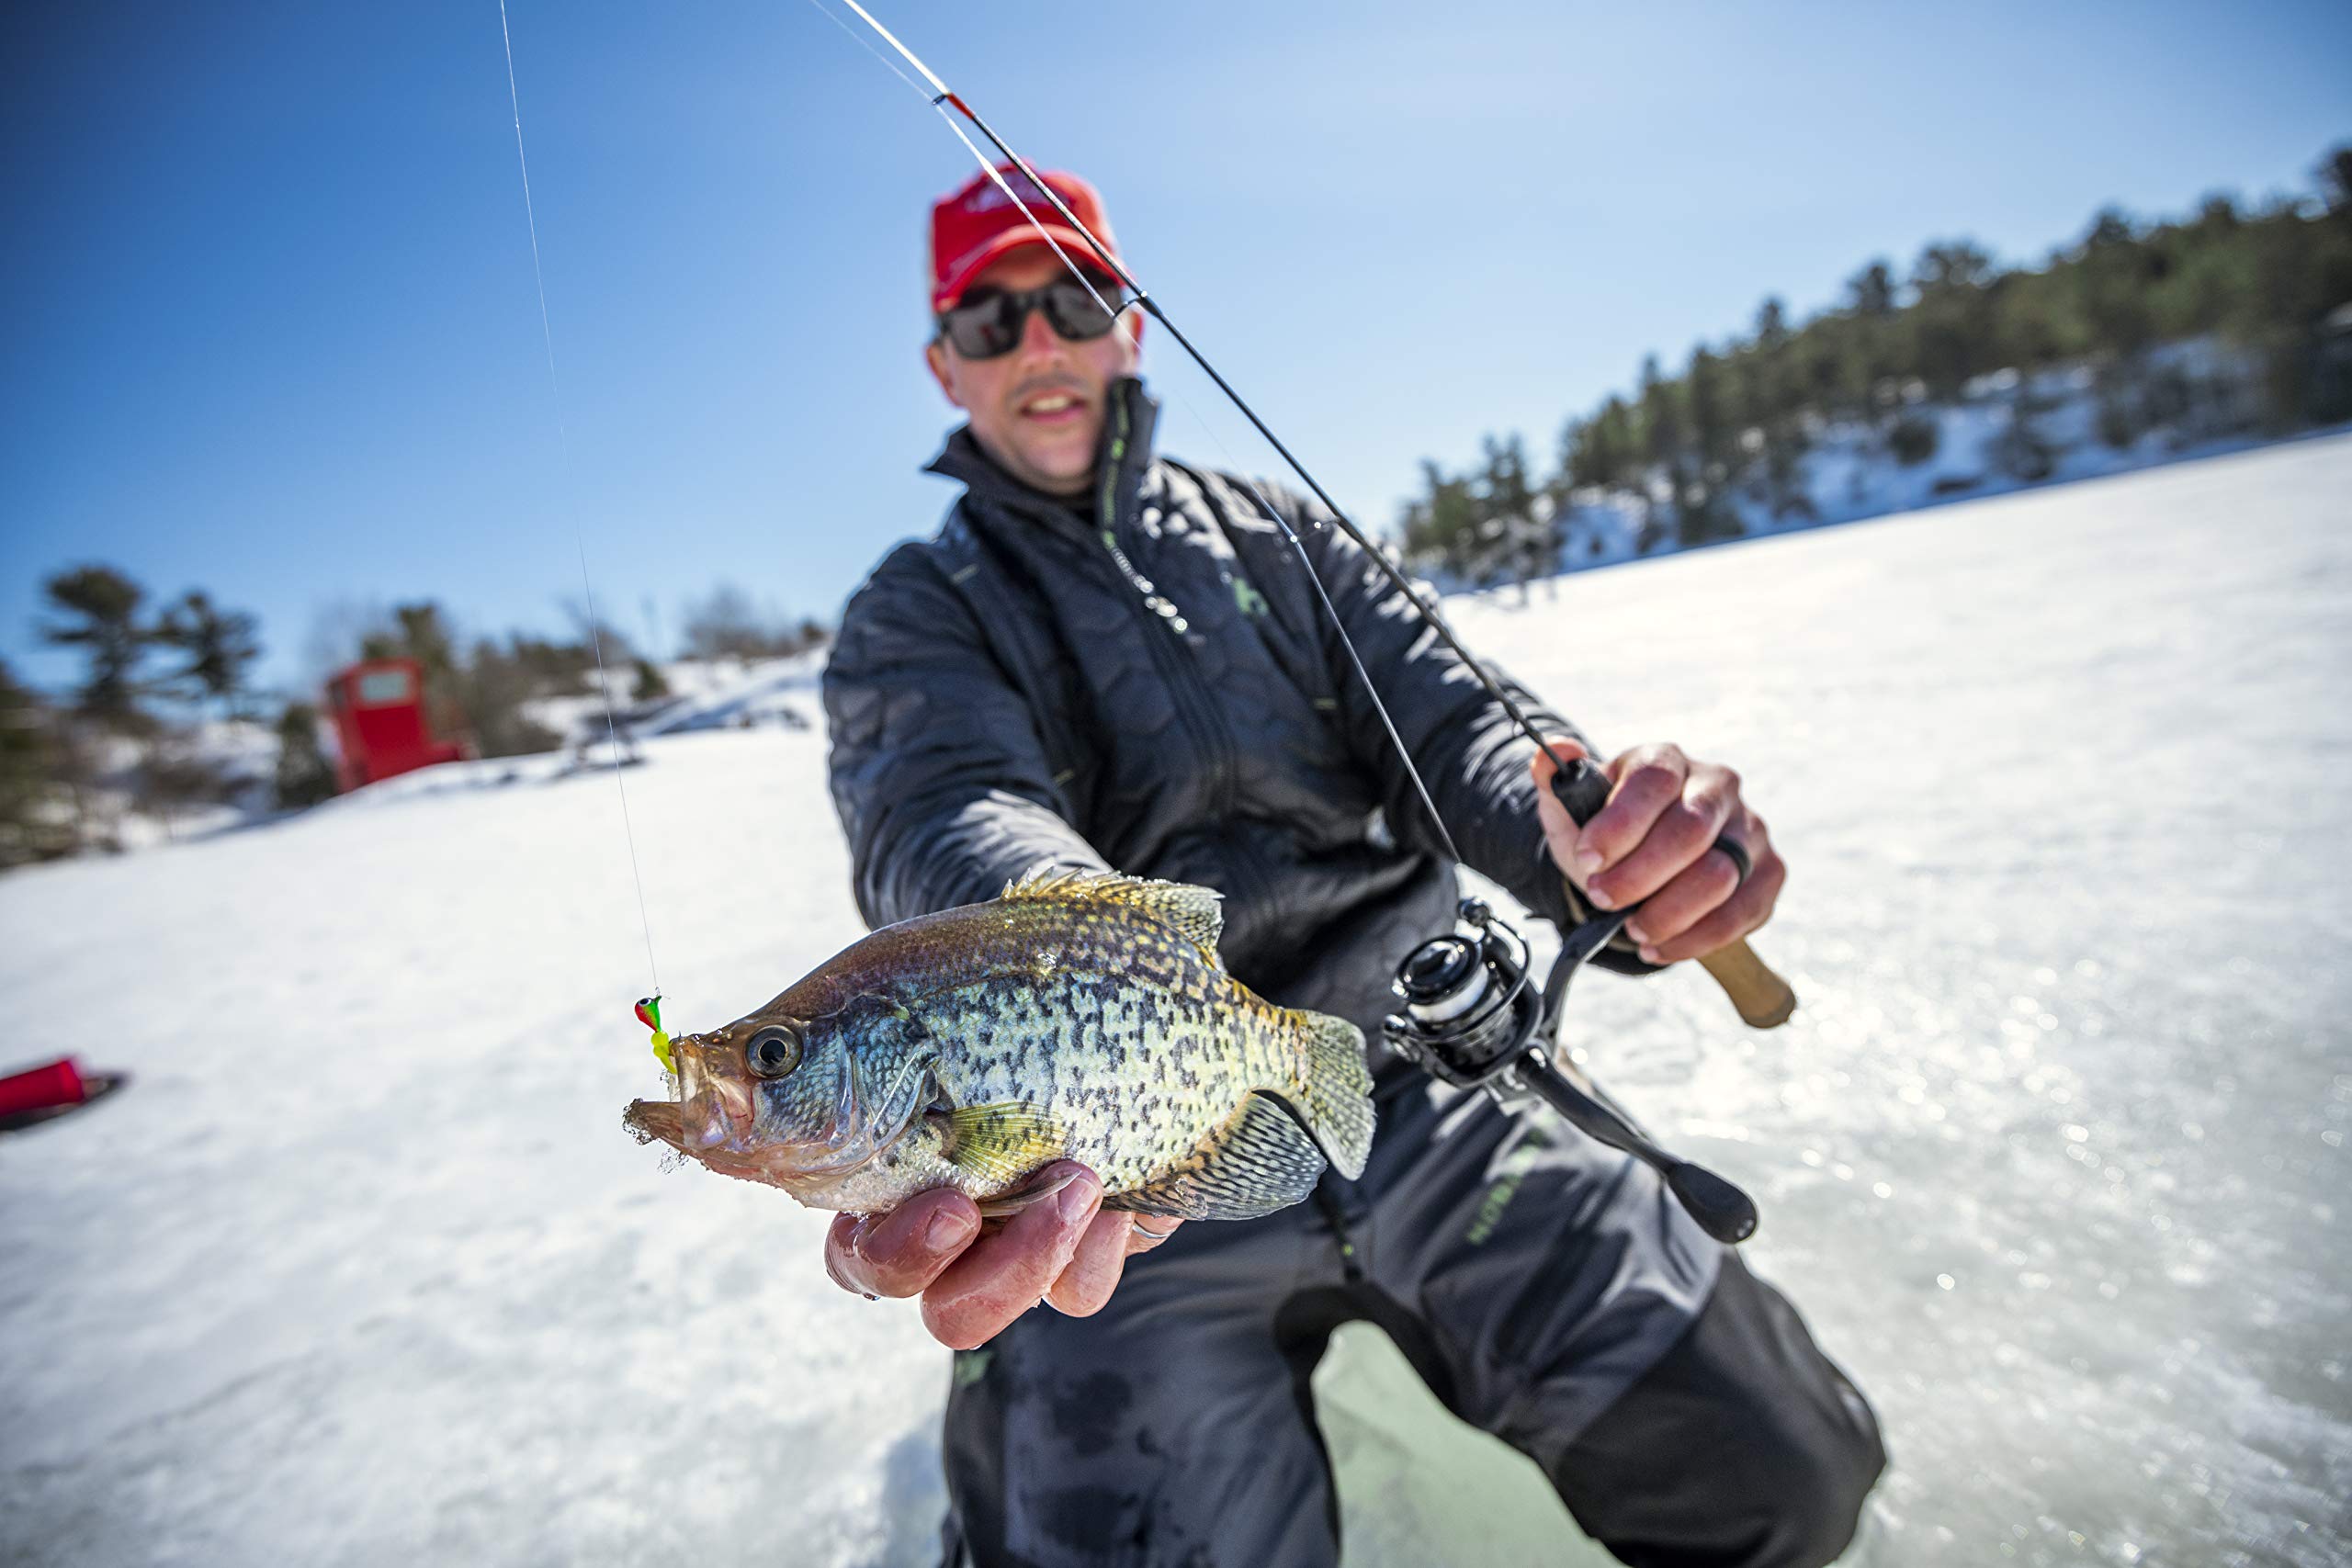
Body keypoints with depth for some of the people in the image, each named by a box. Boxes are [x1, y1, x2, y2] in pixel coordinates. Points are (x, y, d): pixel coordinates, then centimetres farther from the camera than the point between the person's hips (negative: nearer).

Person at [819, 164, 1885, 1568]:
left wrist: (1599, 831, -20)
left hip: (1411, 1080, 3)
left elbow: (1446, 713, 4)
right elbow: (956, 813, -15)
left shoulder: (1271, 529, 15)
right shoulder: (913, 619, 6)